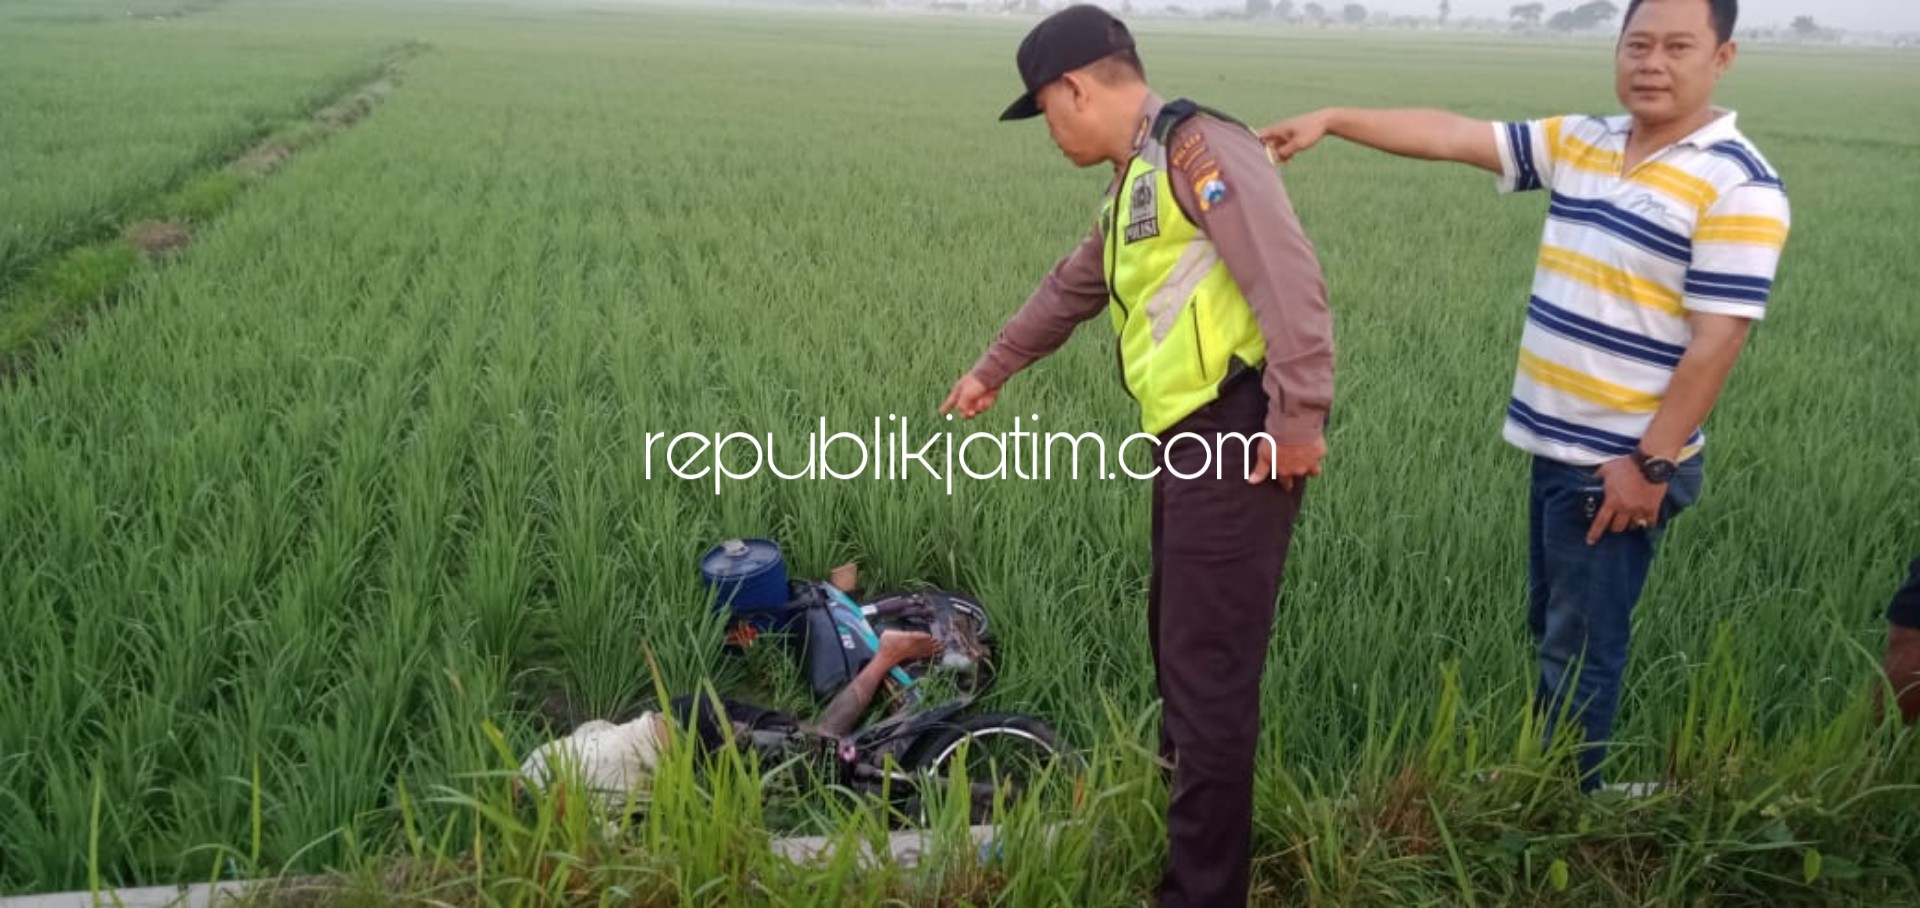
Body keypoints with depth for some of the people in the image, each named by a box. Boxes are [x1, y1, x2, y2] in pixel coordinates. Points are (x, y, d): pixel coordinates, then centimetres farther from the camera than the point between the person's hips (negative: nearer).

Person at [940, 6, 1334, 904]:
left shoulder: (1195, 144, -11)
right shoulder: (1137, 181, 21)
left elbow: (1287, 273, -22)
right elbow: (1071, 288, 35)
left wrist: (1299, 419, -25)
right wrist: (991, 369, 46)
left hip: (1239, 442, -10)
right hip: (1189, 444, 10)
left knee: (1210, 671, -5)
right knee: (1178, 647, 19)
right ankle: (1180, 803, 35)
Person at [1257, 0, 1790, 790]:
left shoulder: (1737, 186, -15)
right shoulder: (1577, 142, 5)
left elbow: (1717, 340, -18)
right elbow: (1451, 136, 6)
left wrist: (1651, 464, -19)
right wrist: (1332, 120, 1)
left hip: (1620, 465, -7)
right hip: (1555, 446, 7)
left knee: (1581, 649, 5)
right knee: (1549, 628, 19)